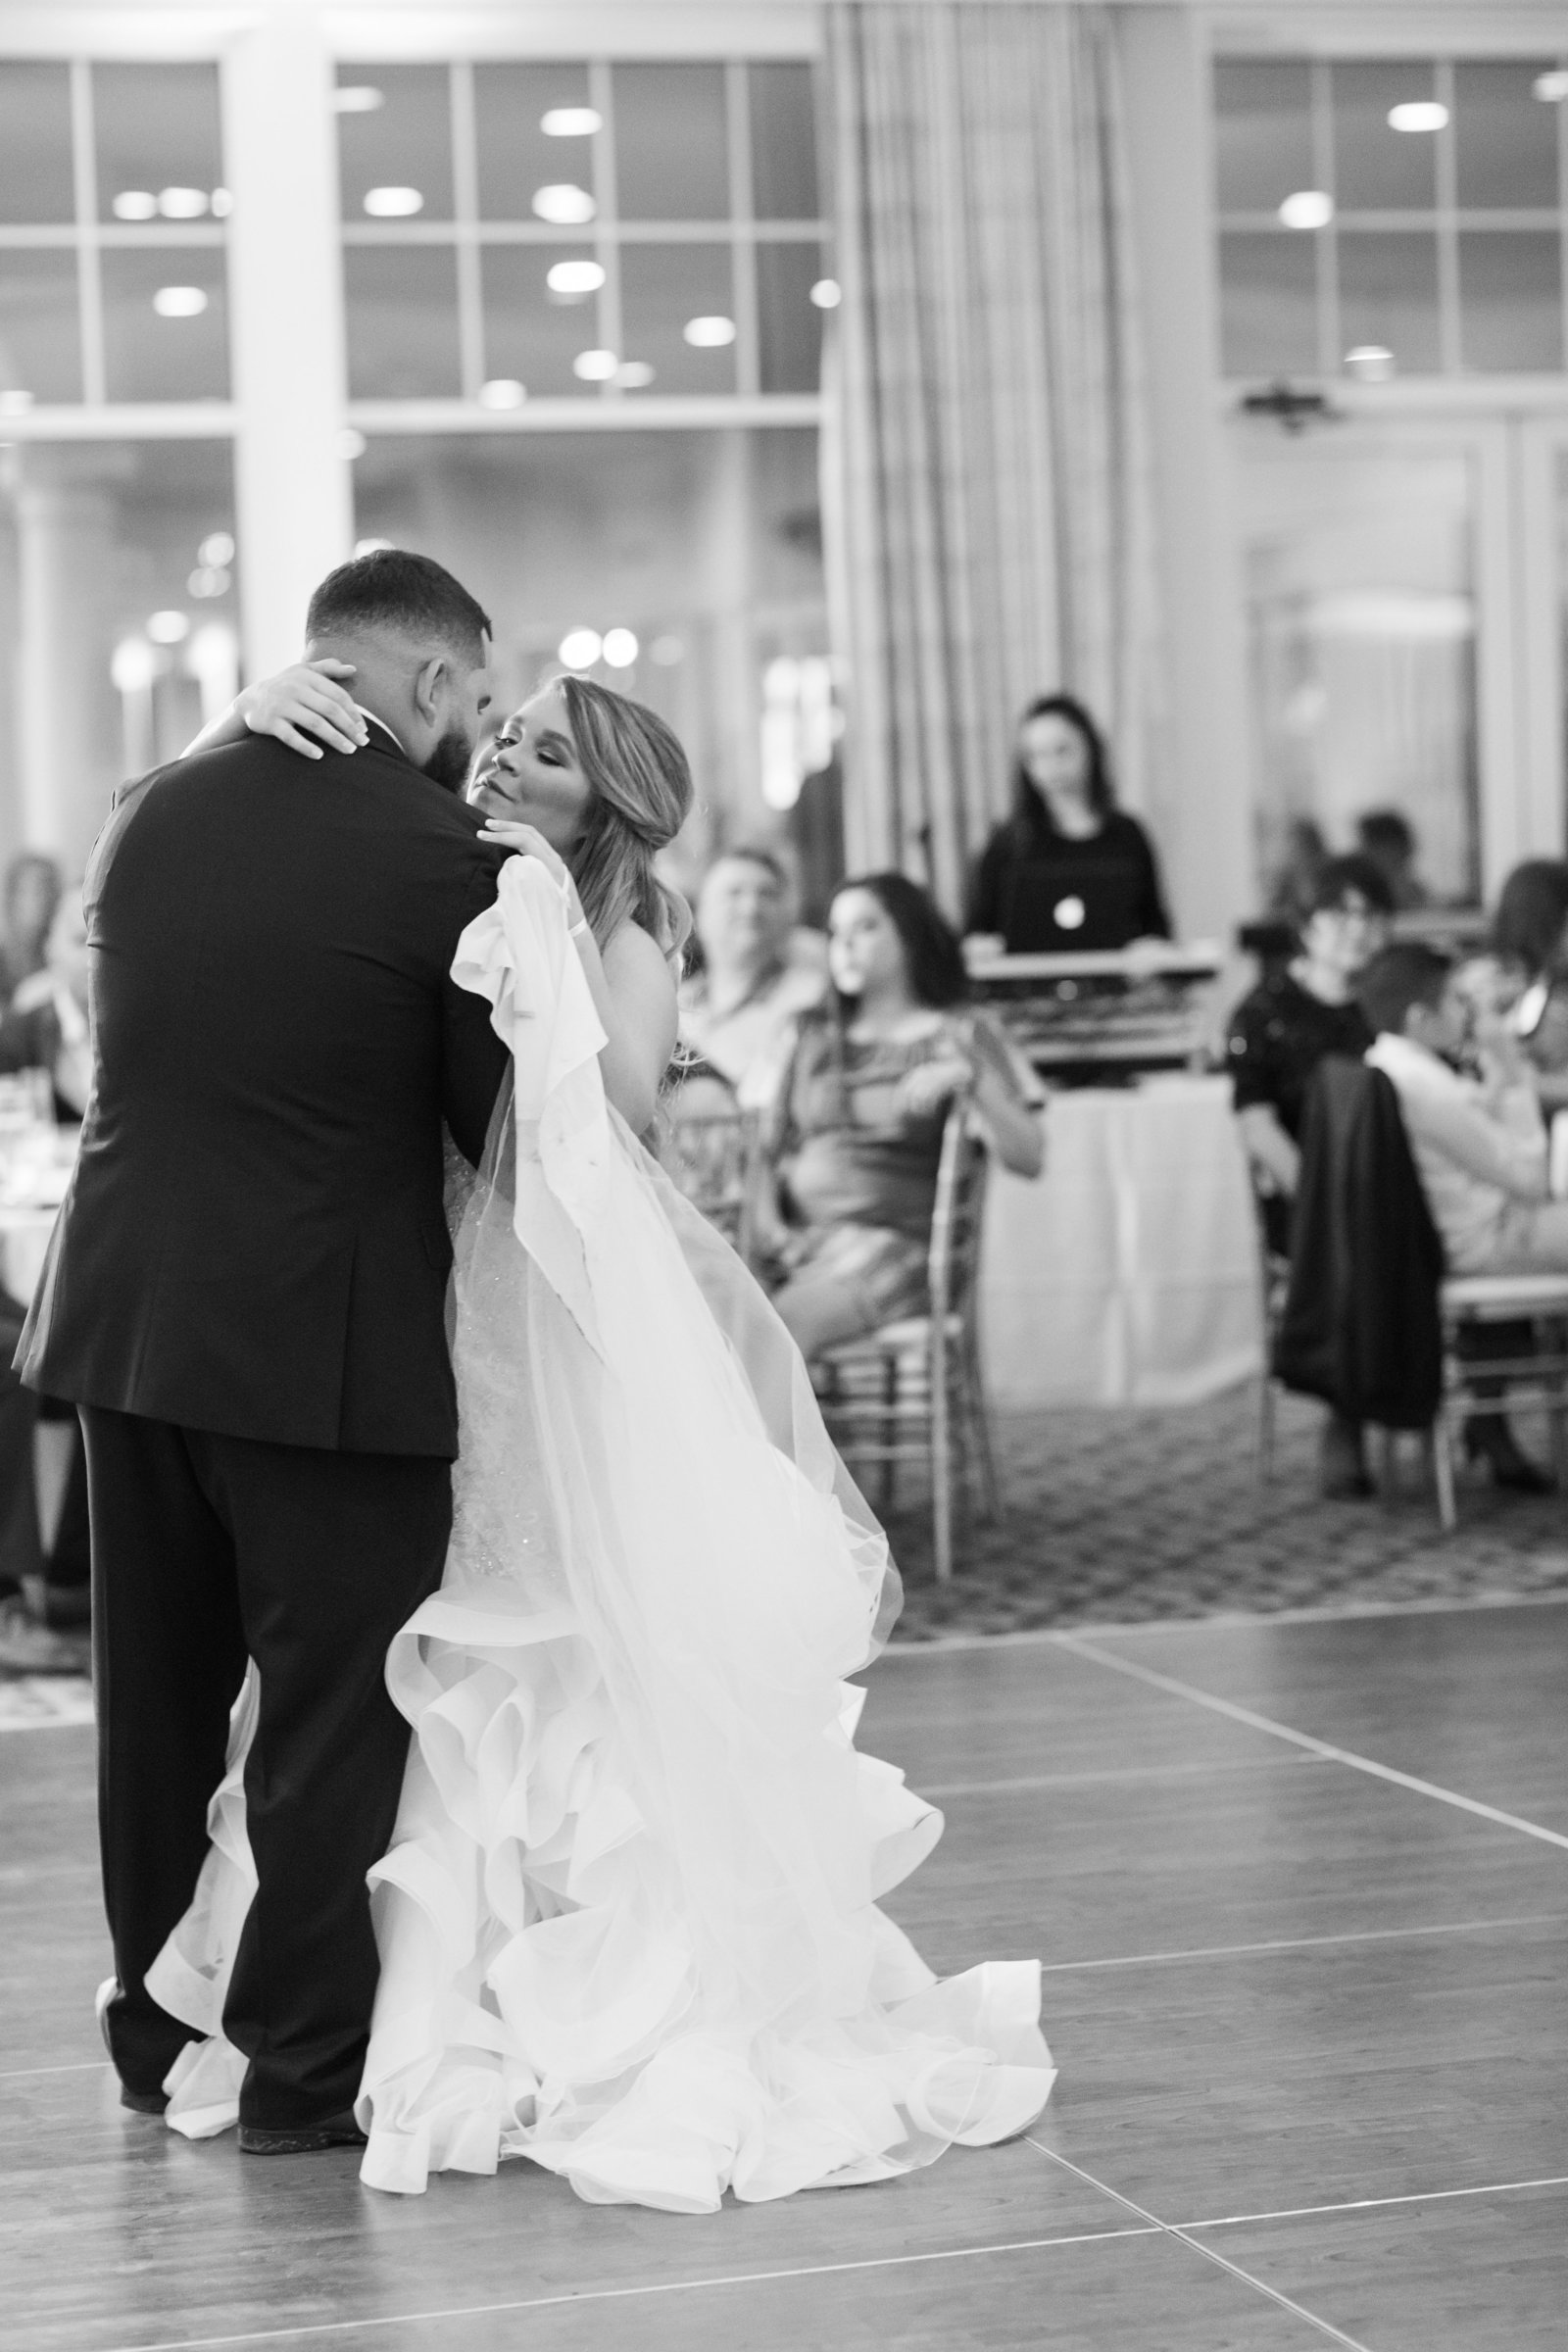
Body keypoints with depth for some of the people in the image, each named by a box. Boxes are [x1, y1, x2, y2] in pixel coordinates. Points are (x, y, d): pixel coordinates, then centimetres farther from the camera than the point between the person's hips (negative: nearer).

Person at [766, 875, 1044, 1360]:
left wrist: (970, 1077, -23)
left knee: (780, 1325, -34)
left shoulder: (957, 1036, 6)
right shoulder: (816, 1037, 21)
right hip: (800, 1241, 4)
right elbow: (774, 1149, 22)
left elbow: (1028, 1159, -6)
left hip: (895, 1241, -4)